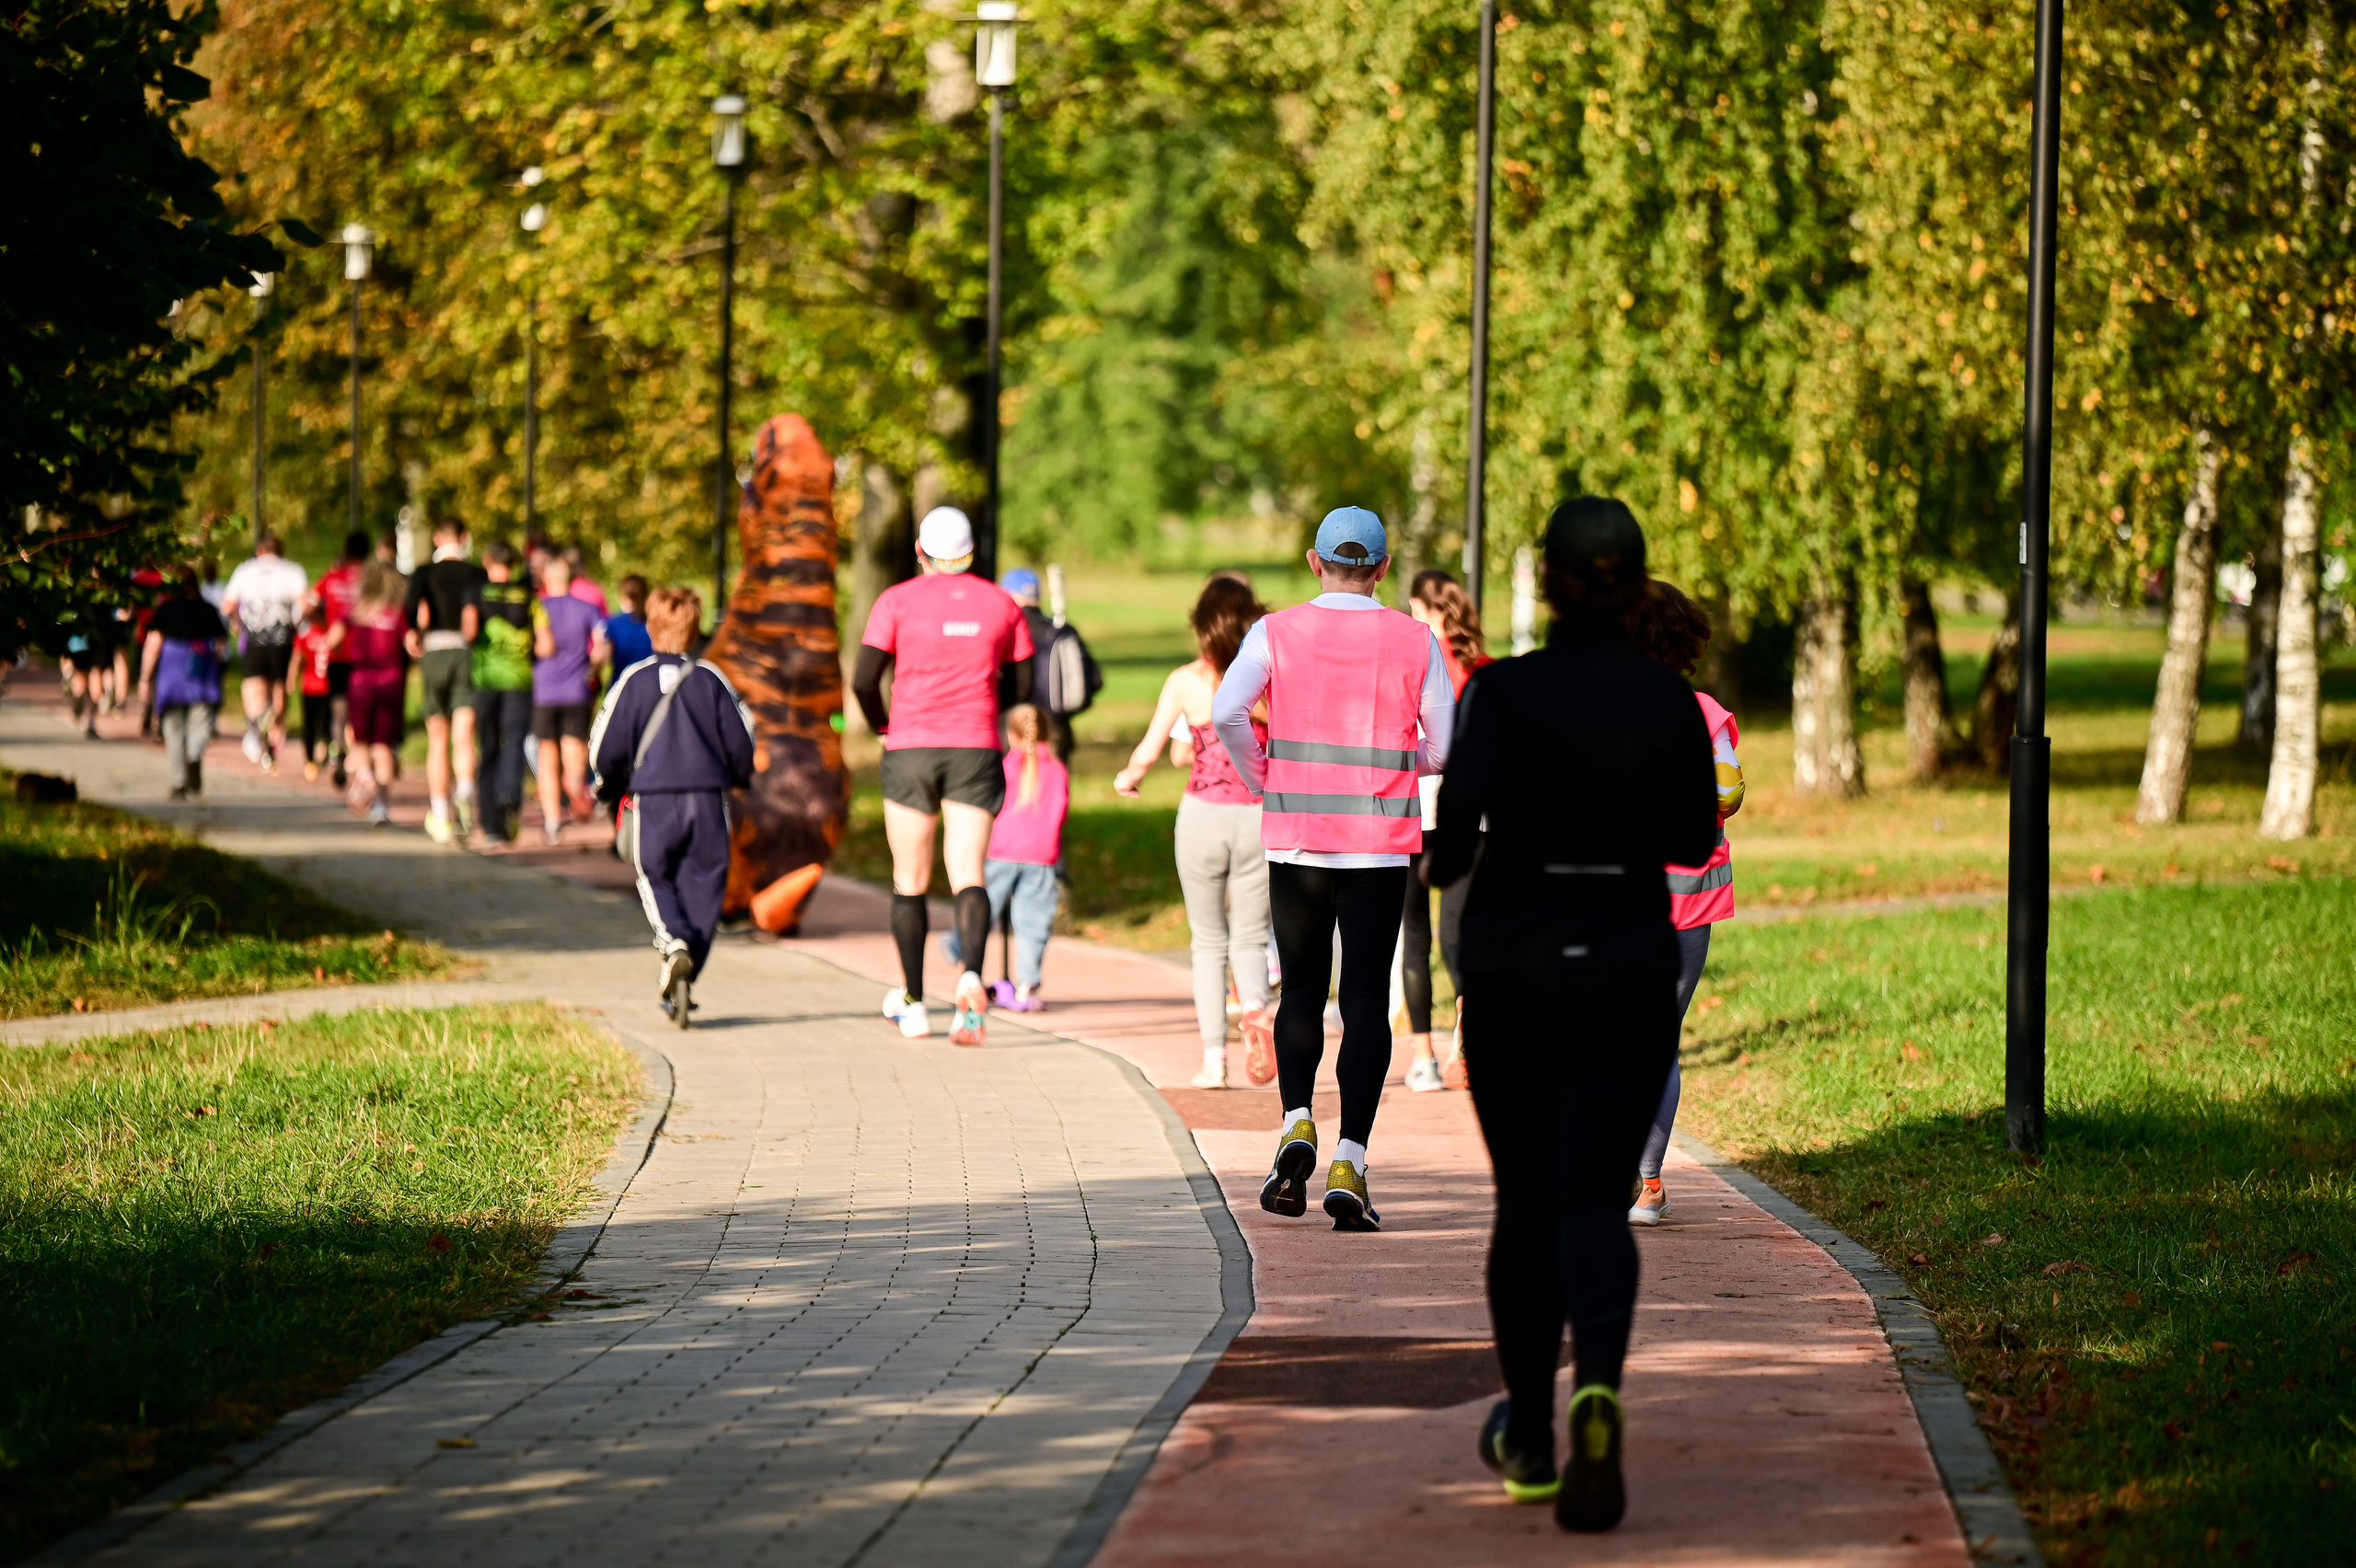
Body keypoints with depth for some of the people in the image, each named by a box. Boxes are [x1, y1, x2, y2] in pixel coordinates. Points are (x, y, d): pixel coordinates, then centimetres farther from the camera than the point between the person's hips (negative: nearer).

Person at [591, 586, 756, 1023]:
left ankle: (673, 942, -18)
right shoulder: (712, 680, 3)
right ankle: (682, 985, 0)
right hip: (709, 798, 1)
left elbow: (607, 745, 1)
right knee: (702, 884, 7)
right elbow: (741, 738, 7)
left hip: (653, 796, -1)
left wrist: (609, 788, 20)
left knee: (654, 878, 12)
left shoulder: (634, 680, 0)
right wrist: (738, 778, 28)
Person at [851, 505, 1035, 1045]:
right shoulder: (1001, 604, 6)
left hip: (910, 750, -1)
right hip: (977, 751, 1)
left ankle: (912, 1004, 18)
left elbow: (864, 680, -8)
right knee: (968, 877, -5)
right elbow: (1026, 685, 7)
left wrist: (882, 723, 9)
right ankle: (972, 976, -32)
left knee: (910, 882, 11)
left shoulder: (898, 600, -1)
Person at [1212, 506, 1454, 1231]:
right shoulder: (1415, 641, 1)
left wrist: (1262, 782, 2)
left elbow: (1226, 712, -14)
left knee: (1301, 991, 13)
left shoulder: (1277, 632, -1)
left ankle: (1297, 1123, -9)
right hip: (1382, 844, 0)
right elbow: (1445, 746, 0)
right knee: (1366, 1000, 2)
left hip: (1296, 839, 0)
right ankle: (1349, 1164, -6)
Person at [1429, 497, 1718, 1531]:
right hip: (1628, 970, 1)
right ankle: (1598, 1388, -31)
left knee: (1526, 1203, 15)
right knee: (1596, 1202, -1)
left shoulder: (1503, 690, -10)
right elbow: (1694, 841, 10)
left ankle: (1530, 1440, 25)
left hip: (1514, 968, -1)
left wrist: (1439, 866, 1)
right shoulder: (1671, 702, -1)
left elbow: (1462, 810, -21)